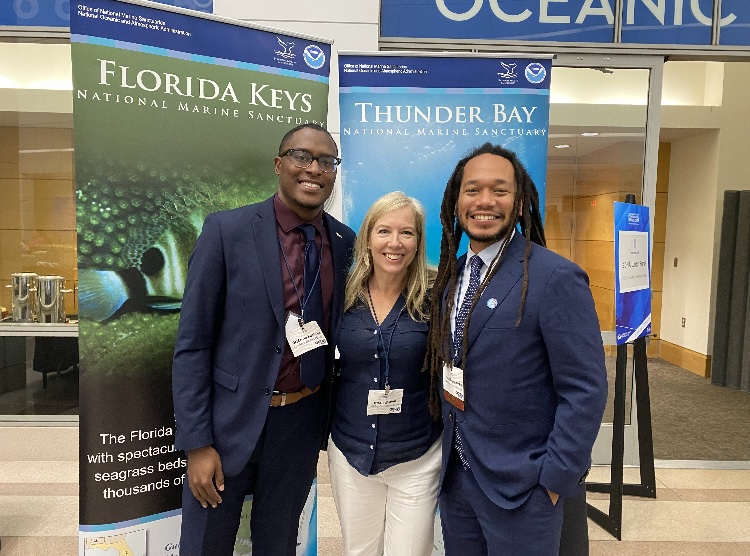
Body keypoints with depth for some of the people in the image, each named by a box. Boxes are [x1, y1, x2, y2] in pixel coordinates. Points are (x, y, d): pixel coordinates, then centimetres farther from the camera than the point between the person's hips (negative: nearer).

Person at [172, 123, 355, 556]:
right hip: (231, 419, -2)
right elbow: (192, 343, -10)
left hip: (302, 423, 3)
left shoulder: (346, 242, -1)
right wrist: (197, 443, -12)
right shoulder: (227, 230, -12)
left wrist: (331, 424, 10)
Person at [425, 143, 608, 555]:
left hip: (520, 485, -6)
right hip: (454, 475, 6)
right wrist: (448, 451, 7)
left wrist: (555, 478, -14)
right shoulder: (451, 275, 4)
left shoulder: (556, 279, -17)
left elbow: (585, 391, -16)